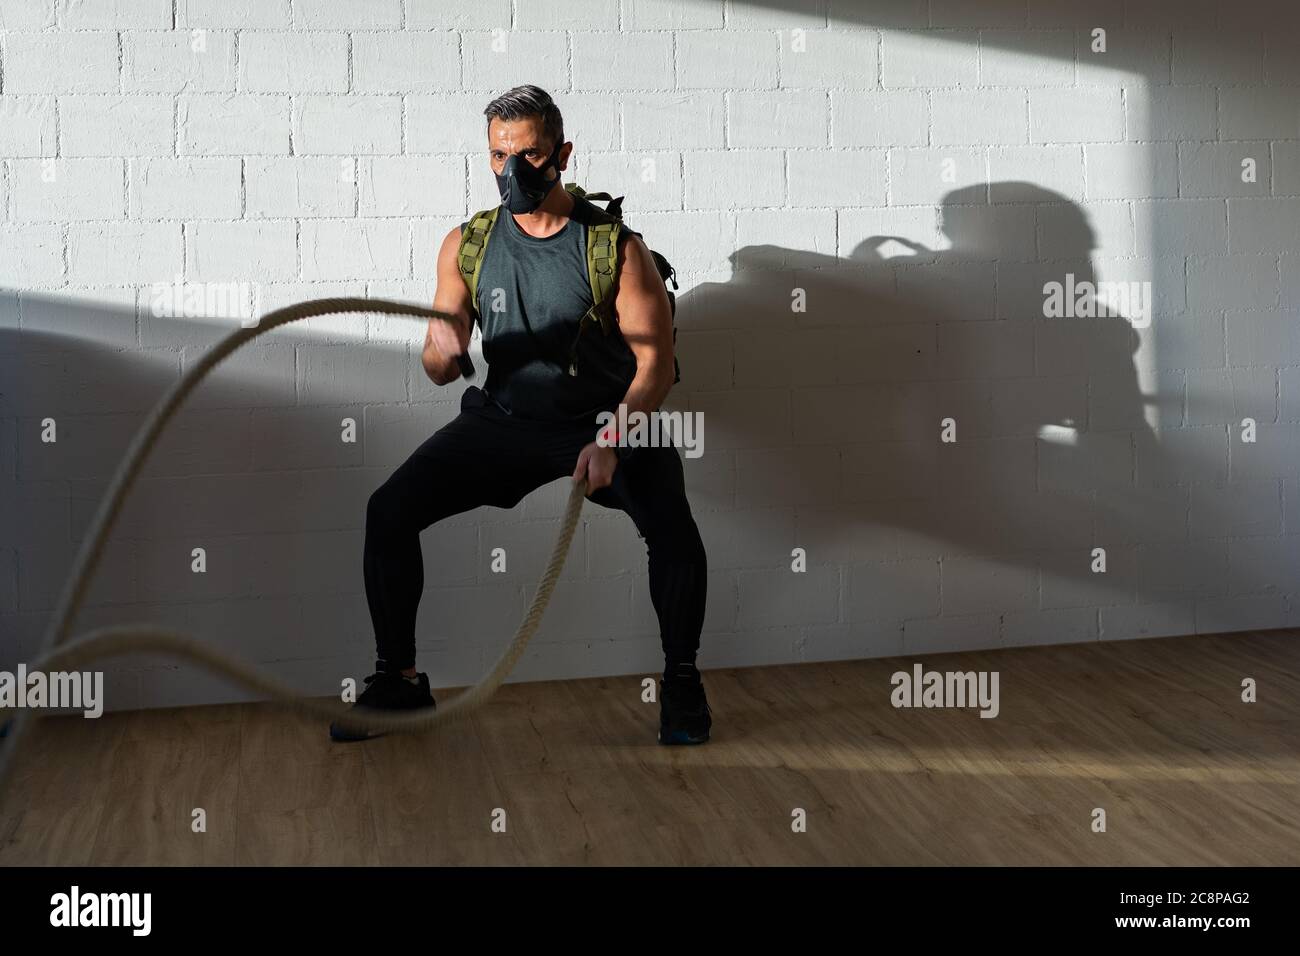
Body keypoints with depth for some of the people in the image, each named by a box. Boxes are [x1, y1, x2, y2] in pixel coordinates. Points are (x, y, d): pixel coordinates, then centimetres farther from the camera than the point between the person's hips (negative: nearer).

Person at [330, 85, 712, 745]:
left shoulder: (615, 247, -11)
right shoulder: (467, 245, -1)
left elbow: (655, 361, -15)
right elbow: (438, 373, 2)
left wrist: (612, 441, -31)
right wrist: (443, 348, -23)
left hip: (606, 421, -3)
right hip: (504, 418, 3)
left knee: (673, 528, -29)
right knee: (389, 510, -12)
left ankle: (681, 680, -4)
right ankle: (398, 678, 6)